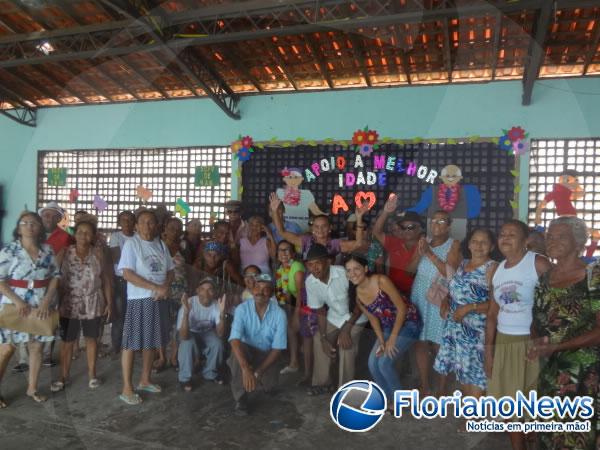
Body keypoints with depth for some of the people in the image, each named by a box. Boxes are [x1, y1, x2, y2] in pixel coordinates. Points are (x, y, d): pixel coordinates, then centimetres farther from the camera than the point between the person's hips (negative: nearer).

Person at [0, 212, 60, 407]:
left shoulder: (47, 250, 2)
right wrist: (17, 301, -17)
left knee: (36, 346, 10)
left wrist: (47, 301, -6)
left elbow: (55, 276, 5)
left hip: (40, 307, 3)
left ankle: (32, 388, 25)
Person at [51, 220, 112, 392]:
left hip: (93, 304, 0)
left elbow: (106, 279, 1)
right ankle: (63, 377, 22)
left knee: (91, 339, 11)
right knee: (67, 341, 8)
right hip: (69, 305, 0)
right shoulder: (65, 253, -4)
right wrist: (56, 302, -9)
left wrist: (109, 302, 0)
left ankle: (92, 374, 25)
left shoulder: (98, 254, -2)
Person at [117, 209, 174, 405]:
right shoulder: (131, 244, -8)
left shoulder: (161, 245, 9)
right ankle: (127, 388, 7)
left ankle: (145, 380, 29)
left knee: (152, 341, 14)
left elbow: (170, 271, 11)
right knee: (132, 342, -2)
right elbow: (127, 274, -17)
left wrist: (165, 288, -11)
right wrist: (156, 287, -21)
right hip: (139, 299, -6)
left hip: (160, 300, 6)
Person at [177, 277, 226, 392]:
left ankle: (210, 373, 2)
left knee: (217, 343, -26)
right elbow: (183, 337, -39)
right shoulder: (189, 303, -31)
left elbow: (220, 334, -30)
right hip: (190, 333, -2)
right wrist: (186, 313, -53)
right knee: (188, 344, -33)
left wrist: (222, 313, -45)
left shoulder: (216, 305, -23)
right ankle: (185, 378, -9)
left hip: (207, 332, 2)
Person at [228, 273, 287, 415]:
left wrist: (258, 372, -27)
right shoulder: (242, 309, -20)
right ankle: (240, 400, -19)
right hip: (246, 350, -1)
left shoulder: (279, 314, -19)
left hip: (266, 354, 1)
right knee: (238, 351, -34)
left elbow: (277, 348, -17)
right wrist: (245, 368, -47)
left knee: (269, 384, -20)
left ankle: (265, 381, 20)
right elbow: (234, 340, -33)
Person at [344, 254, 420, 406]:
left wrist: (392, 339, -17)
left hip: (408, 323, -6)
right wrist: (381, 341, -10)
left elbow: (402, 308, -22)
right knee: (373, 363, -1)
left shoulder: (381, 281, -27)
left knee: (384, 362, -14)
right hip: (389, 326, 7)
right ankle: (390, 398, 22)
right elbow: (372, 318, 3)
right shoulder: (356, 294, -7)